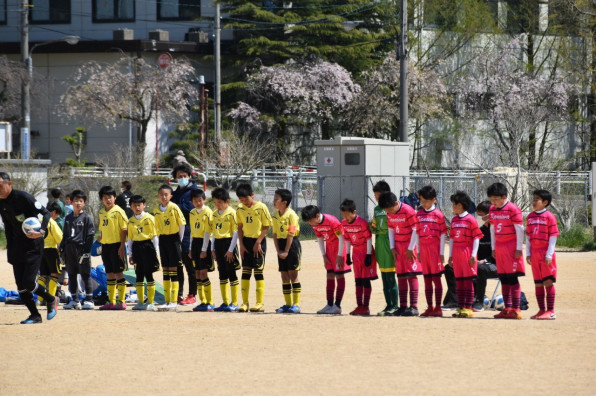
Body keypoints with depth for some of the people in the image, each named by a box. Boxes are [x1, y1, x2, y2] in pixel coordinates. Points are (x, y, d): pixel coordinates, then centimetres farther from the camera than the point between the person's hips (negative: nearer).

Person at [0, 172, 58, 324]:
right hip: (17, 247, 7)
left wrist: (41, 231, -30)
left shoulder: (24, 197, -17)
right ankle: (34, 315, 12)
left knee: (28, 282, -13)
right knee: (20, 285, 1)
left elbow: (45, 213, -14)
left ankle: (51, 300, 13)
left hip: (33, 245, -7)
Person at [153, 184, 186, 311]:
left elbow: (182, 224, -7)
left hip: (173, 238, -6)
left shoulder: (174, 208, -10)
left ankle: (174, 302, -4)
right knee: (165, 270, 8)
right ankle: (167, 301, 12)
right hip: (162, 239, 6)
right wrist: (160, 239, 9)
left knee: (173, 270, -5)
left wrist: (179, 241, -8)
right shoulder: (156, 211, 6)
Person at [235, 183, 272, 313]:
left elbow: (266, 227, -7)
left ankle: (260, 303, 0)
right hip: (246, 241, 4)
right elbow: (240, 227, 11)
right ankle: (245, 303, 5)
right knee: (245, 271, 3)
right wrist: (241, 244, 2)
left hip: (258, 241, -4)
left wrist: (258, 242, -13)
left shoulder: (261, 207, -9)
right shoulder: (240, 209, 5)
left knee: (258, 271, -4)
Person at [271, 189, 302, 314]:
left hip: (292, 244, -7)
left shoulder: (291, 214, -12)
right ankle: (288, 304, 12)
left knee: (293, 274, -6)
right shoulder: (275, 216, 8)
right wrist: (278, 250, -2)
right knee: (284, 276, 7)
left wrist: (286, 251, -16)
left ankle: (296, 304, -4)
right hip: (281, 244, 7)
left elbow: (291, 234, -15)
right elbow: (275, 234, 9)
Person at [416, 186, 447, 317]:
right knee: (427, 279, 7)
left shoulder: (438, 214, -5)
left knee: (436, 278, -3)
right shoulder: (419, 214, 10)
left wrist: (442, 253, -8)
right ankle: (430, 307, 11)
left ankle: (438, 308, -1)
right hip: (423, 248, 5)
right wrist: (418, 251, 12)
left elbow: (443, 235, -5)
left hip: (434, 248, -5)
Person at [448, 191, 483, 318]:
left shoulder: (470, 219, -7)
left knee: (468, 280, -4)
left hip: (467, 254, -7)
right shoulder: (454, 220, 14)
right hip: (457, 254, 7)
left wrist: (473, 255, -13)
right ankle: (461, 307, 11)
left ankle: (468, 308, -3)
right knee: (459, 281, 7)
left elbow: (476, 238, -8)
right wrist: (450, 255, 14)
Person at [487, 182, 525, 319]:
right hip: (499, 247, 7)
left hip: (511, 247, -7)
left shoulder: (512, 209, -10)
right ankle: (507, 308, 11)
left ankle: (516, 309, -6)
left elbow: (519, 229, -10)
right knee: (503, 278, 7)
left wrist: (519, 249, -12)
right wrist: (493, 248, 17)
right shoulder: (492, 210, 11)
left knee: (512, 278, -7)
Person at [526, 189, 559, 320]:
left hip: (546, 255, -6)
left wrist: (549, 255, -13)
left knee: (548, 282, -6)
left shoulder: (549, 216, -6)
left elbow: (553, 237, -8)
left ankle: (550, 311, -4)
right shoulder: (530, 217, 11)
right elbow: (528, 236, 13)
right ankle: (542, 310, 14)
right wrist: (528, 254, 6)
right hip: (534, 254, 6)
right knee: (538, 283, 8)